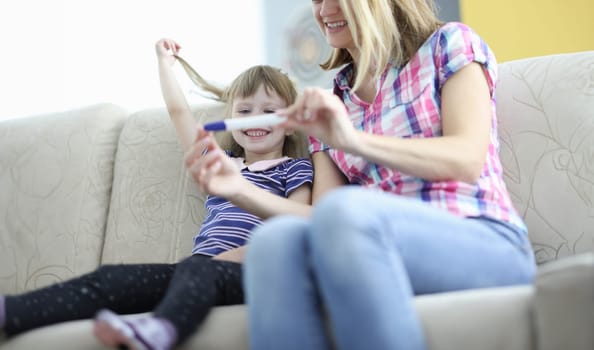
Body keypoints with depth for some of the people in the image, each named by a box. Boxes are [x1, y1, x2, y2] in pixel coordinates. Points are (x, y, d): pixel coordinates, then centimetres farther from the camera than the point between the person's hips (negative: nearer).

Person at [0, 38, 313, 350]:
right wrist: (165, 62, 44)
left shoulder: (294, 169, 15)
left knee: (198, 269, -41)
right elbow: (178, 112, 37)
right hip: (204, 267, 6)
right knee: (113, 277, -19)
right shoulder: (222, 164, 32)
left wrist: (241, 254, -14)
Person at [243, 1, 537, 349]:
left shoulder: (447, 43, 11)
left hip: (487, 245, -3)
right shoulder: (331, 102, 24)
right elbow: (322, 216, 12)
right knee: (276, 238, -30)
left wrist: (354, 141, -14)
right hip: (385, 254, 4)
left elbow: (467, 160, -5)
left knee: (344, 209, -35)